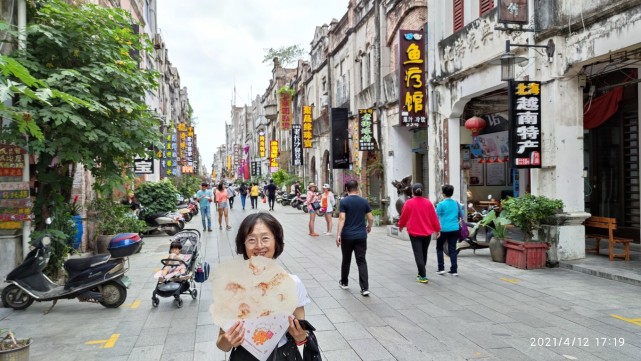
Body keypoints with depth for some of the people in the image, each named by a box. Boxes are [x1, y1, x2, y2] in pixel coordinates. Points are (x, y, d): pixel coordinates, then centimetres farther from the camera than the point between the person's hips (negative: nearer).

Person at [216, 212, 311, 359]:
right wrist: (228, 341, -30)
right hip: (245, 356, -1)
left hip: (284, 354, 1)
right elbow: (222, 344, -9)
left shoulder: (293, 283, -13)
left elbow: (301, 333, -1)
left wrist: (301, 337, -22)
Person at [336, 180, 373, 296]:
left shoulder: (344, 201, -7)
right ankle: (365, 288, -5)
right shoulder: (364, 201, 2)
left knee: (346, 260, 15)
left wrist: (338, 234, -14)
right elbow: (370, 218, 3)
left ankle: (344, 282, 32)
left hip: (347, 236, -1)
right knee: (361, 261, 2)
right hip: (361, 236, 2)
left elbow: (342, 218, -15)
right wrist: (369, 227, 23)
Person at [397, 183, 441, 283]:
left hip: (414, 232, -3)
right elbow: (434, 217, 2)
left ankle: (423, 277, -7)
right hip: (427, 232, 4)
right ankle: (421, 273, 31)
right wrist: (437, 229, 14)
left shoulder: (409, 203, -9)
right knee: (424, 254, 18)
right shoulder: (428, 202, -2)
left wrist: (401, 226, 19)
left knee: (418, 255, -1)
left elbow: (403, 216, 1)